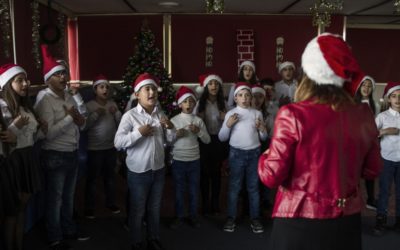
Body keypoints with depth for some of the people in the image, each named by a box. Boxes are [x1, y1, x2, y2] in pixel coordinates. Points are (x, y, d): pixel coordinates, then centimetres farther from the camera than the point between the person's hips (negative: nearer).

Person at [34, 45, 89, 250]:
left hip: (72, 153, 7)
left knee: (68, 196, 20)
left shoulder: (70, 98, 8)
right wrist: (69, 117, -22)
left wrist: (80, 120, -10)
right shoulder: (45, 102, -16)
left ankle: (69, 230, 37)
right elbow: (48, 133, -26)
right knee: (55, 198, 8)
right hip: (55, 156, -7)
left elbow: (81, 125, 12)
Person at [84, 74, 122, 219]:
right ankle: (89, 207, 14)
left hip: (111, 147, 5)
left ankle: (111, 203, 30)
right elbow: (84, 125, -14)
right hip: (94, 148, -4)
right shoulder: (89, 105, -7)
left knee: (110, 176, 16)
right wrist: (96, 114, -22)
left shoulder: (113, 104, 7)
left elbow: (121, 123, 4)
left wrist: (116, 113, -13)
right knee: (92, 178, 2)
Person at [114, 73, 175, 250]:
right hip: (138, 172, -5)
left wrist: (170, 127, -7)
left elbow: (169, 139, 12)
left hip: (158, 170, 5)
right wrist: (139, 132, -25)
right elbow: (118, 142, -18)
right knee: (137, 210, 9)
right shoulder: (130, 115, -12)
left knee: (155, 208, 18)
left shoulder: (160, 115, 5)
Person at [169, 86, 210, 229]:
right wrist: (176, 134, -18)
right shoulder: (174, 120, -3)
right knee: (179, 189, 8)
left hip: (194, 160, 2)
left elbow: (207, 140, 0)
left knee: (194, 189, 11)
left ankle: (193, 216, 26)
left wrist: (198, 131, -16)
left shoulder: (198, 120, 1)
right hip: (178, 160, -1)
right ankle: (179, 216, 23)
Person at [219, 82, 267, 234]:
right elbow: (222, 138, -1)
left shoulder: (257, 113, 4)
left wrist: (262, 129, -11)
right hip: (237, 153, -1)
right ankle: (231, 218, 17)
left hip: (254, 153, 2)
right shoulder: (231, 114, -1)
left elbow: (263, 138, 9)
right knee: (234, 187, 6)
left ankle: (255, 219, 19)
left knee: (253, 187, 9)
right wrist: (228, 125, -16)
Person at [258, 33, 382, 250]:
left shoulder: (292, 115, -18)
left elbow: (271, 176, -15)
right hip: (347, 220, 4)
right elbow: (372, 170, 8)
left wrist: (265, 156, 5)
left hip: (300, 221, -3)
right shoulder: (363, 115, -5)